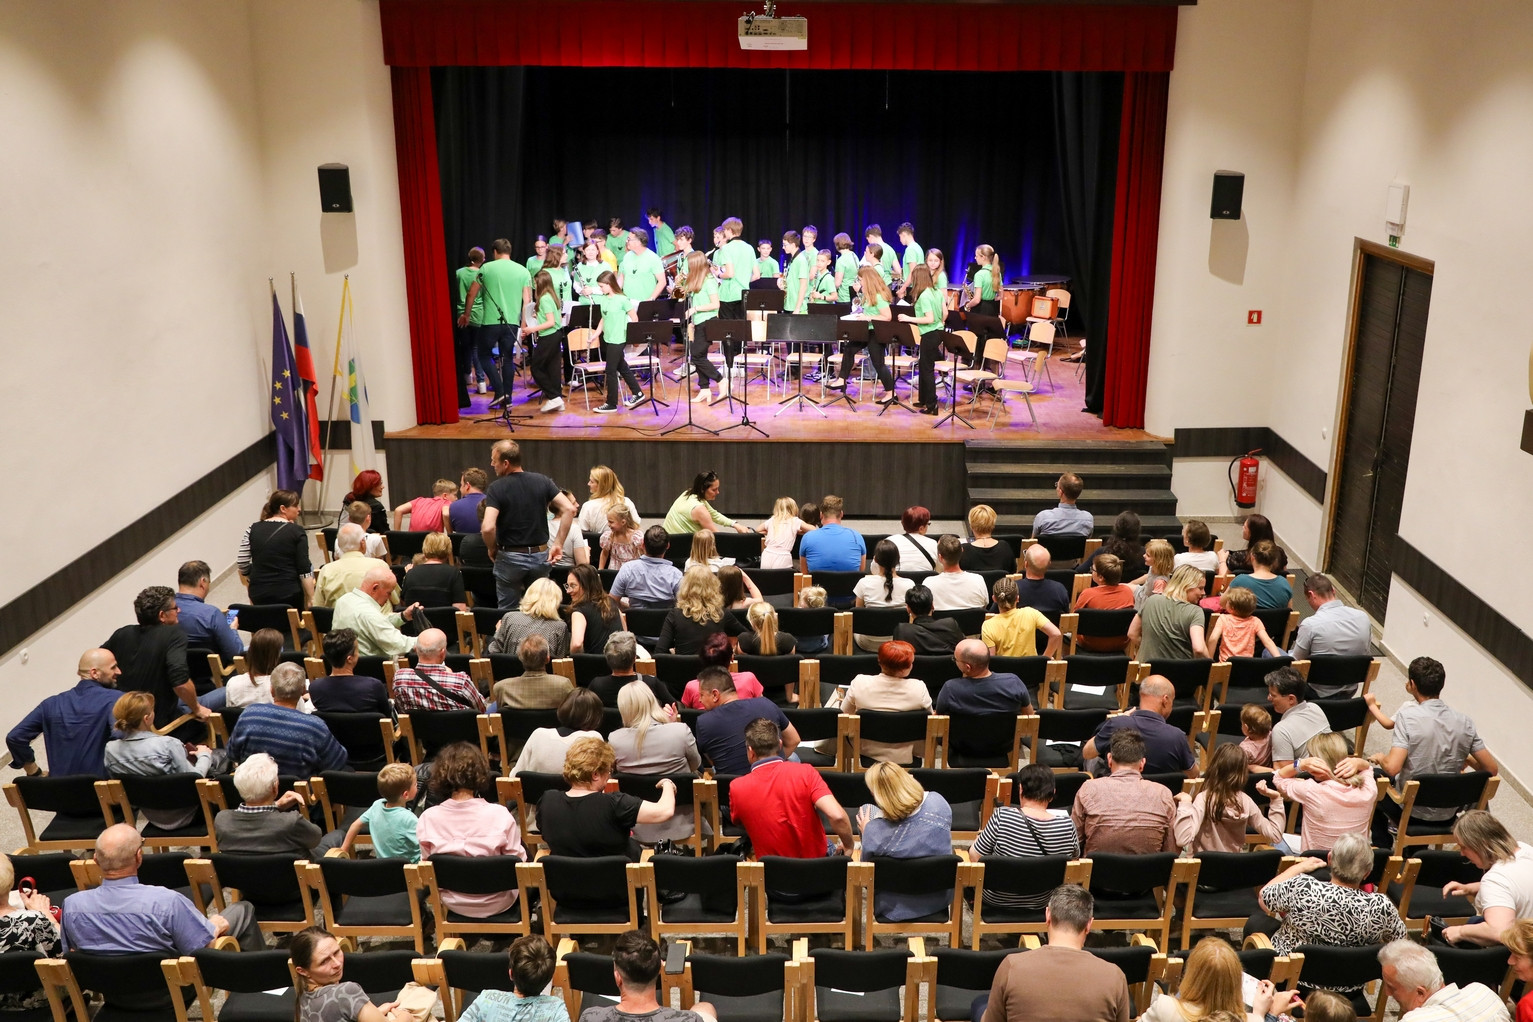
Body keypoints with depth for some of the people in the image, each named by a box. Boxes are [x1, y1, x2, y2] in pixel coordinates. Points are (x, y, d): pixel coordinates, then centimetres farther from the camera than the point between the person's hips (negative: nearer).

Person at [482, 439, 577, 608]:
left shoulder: (496, 488, -13)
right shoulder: (542, 481, -2)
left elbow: (488, 527, -24)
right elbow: (569, 509, -10)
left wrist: (492, 549, -4)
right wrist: (559, 544, -5)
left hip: (510, 558, -4)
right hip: (540, 556, 4)